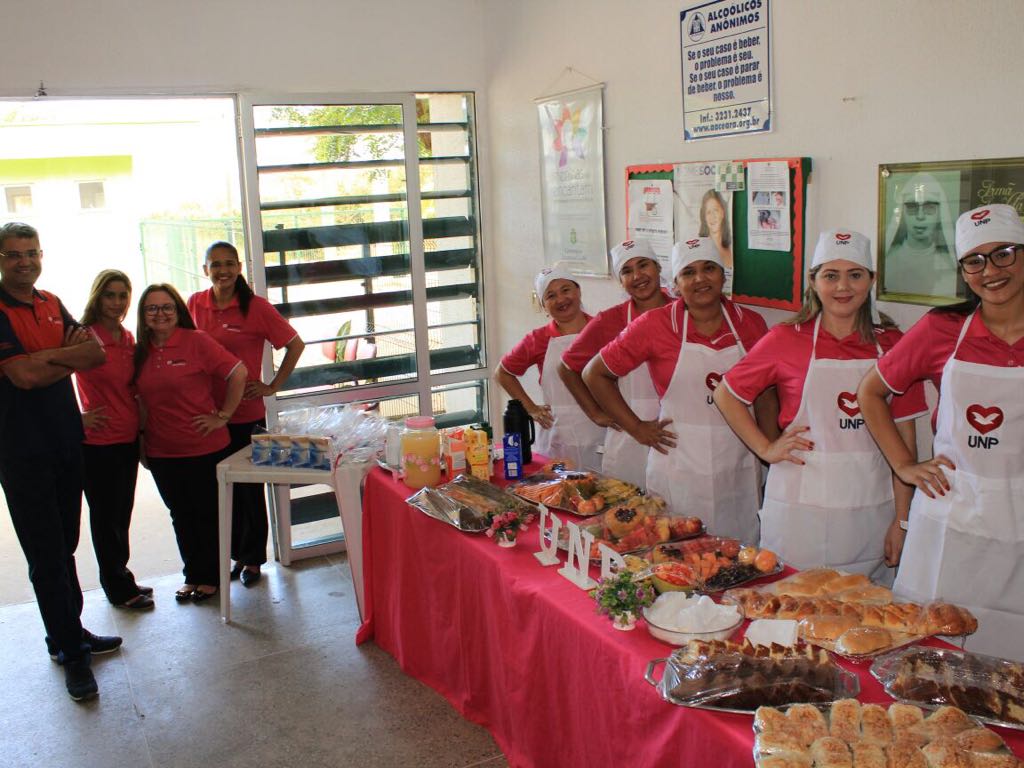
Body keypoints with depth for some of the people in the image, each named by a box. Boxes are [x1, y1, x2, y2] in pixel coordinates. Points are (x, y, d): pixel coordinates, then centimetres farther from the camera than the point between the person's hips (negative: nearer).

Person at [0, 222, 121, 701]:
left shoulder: (52, 305, 11)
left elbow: (96, 355, 2)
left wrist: (49, 357, -12)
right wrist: (70, 355, -7)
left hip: (66, 442, 6)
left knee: (64, 546, 15)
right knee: (47, 554, 1)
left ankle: (68, 632, 29)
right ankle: (72, 653, 11)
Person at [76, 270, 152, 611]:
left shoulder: (128, 338, 9)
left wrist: (141, 425, 12)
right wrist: (78, 418, -15)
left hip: (128, 439, 7)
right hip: (98, 441, -7)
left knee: (121, 514, 16)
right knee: (106, 517, 6)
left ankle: (119, 580, 30)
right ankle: (120, 589, 18)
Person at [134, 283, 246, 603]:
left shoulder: (195, 341, -10)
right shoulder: (140, 352, 5)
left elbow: (238, 373, -13)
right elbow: (141, 399, 16)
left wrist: (223, 415, -12)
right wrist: (142, 437, 8)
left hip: (205, 448, -5)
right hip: (161, 453, 5)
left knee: (208, 514, 8)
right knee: (182, 516, 16)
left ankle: (211, 577, 23)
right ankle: (192, 576, 31)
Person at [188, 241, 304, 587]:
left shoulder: (256, 306, -8)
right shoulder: (195, 304, 3)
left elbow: (295, 344, -2)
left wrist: (273, 386, -5)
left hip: (247, 414, -3)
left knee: (249, 489, 8)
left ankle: (252, 559, 23)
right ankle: (236, 554, 28)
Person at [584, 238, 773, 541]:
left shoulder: (751, 323, 3)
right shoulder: (655, 325, -6)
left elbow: (766, 395, 15)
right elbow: (595, 374, 1)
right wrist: (636, 428, -1)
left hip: (738, 471, 3)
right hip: (679, 469, -3)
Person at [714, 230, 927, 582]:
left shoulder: (890, 343, 3)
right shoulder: (787, 339, -2)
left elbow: (903, 437, 4)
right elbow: (726, 394, 7)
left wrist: (901, 520, 1)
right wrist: (766, 448, -2)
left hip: (872, 510, 2)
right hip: (801, 507, -2)